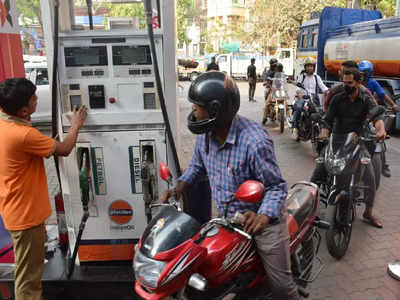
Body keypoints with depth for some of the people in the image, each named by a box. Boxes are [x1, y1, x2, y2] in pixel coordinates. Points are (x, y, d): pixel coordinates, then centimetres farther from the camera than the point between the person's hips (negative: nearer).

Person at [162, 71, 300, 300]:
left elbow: (277, 186, -21)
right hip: (227, 217, 6)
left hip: (262, 216, -6)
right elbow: (197, 165, 14)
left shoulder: (254, 141, -29)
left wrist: (263, 217, -38)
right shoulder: (205, 134, -6)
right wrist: (179, 189, -1)